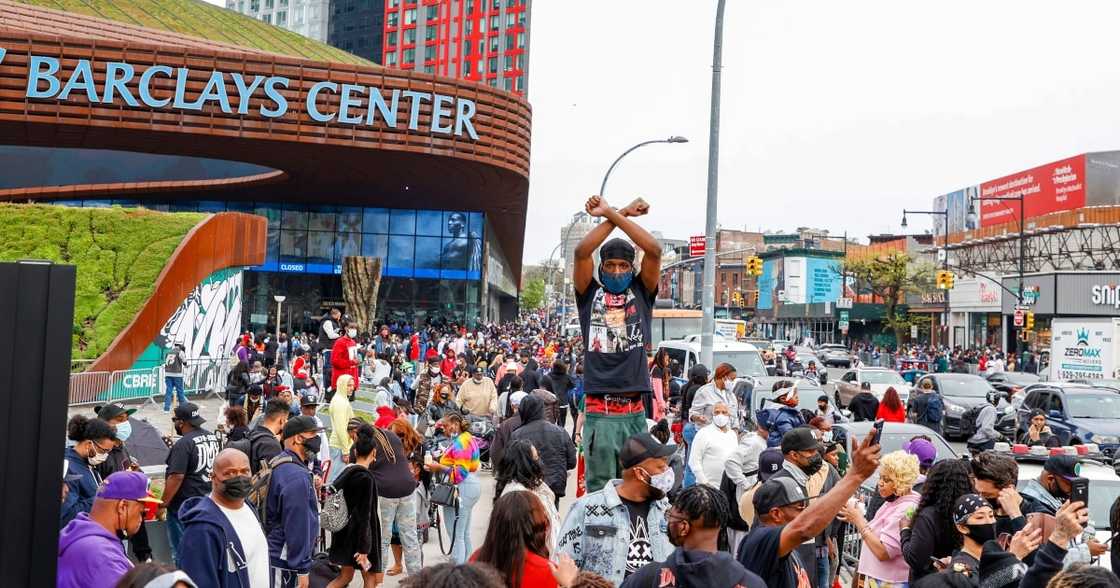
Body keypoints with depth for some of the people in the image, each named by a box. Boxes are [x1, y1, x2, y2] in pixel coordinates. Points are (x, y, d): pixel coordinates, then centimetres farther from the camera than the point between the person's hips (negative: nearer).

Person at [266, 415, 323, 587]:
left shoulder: (279, 465, 10)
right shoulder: (297, 476, -22)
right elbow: (297, 526, -22)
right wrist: (302, 569, -18)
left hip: (275, 553, 10)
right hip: (286, 562, -10)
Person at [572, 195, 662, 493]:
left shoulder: (642, 292, 12)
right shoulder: (590, 293, 8)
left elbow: (654, 250, -3)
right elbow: (582, 252, -8)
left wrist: (611, 214, -2)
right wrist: (620, 214, -2)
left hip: (635, 412, 2)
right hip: (598, 412, -2)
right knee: (598, 489, 2)